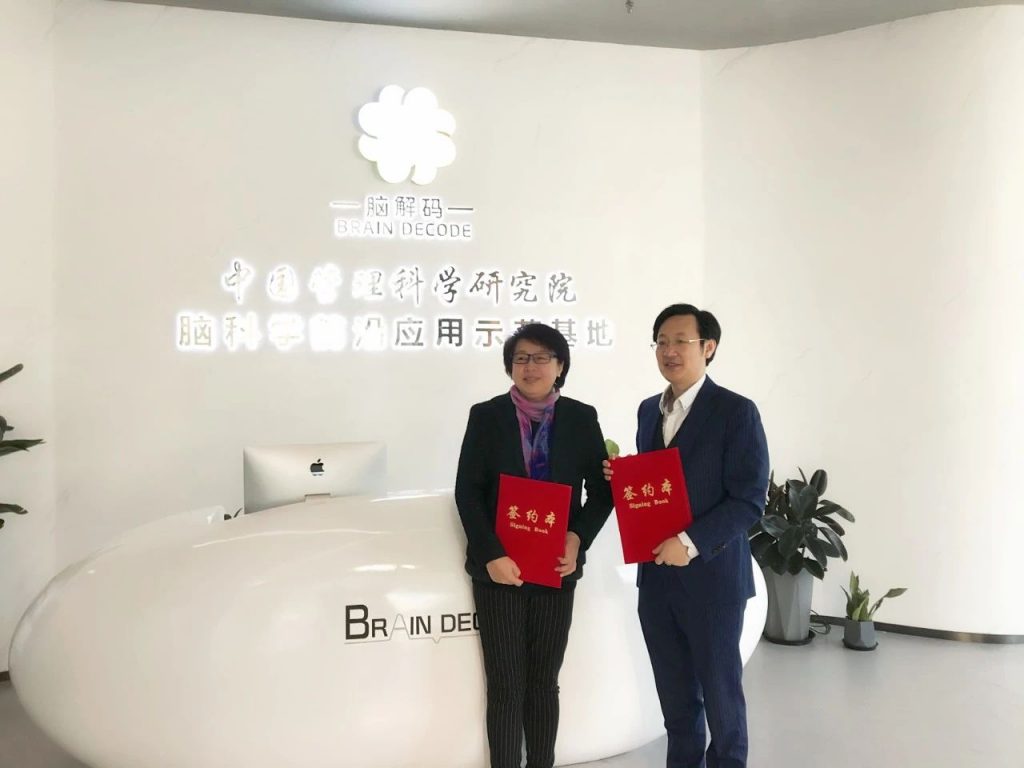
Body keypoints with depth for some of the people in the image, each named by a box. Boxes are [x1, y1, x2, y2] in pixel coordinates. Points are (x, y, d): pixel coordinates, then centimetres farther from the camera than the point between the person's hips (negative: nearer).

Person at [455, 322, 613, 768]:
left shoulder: (581, 418, 3)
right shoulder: (486, 416, -1)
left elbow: (601, 490, 4)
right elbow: (467, 492, -5)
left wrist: (578, 538, -12)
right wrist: (492, 555, -15)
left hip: (556, 566, 1)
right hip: (499, 567, -1)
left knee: (544, 682, 11)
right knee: (505, 685, 3)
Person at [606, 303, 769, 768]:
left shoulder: (736, 412, -10)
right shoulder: (648, 410, 10)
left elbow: (749, 500, -14)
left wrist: (691, 543, -22)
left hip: (711, 577, -5)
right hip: (656, 576, 6)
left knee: (720, 691, 10)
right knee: (675, 695, 17)